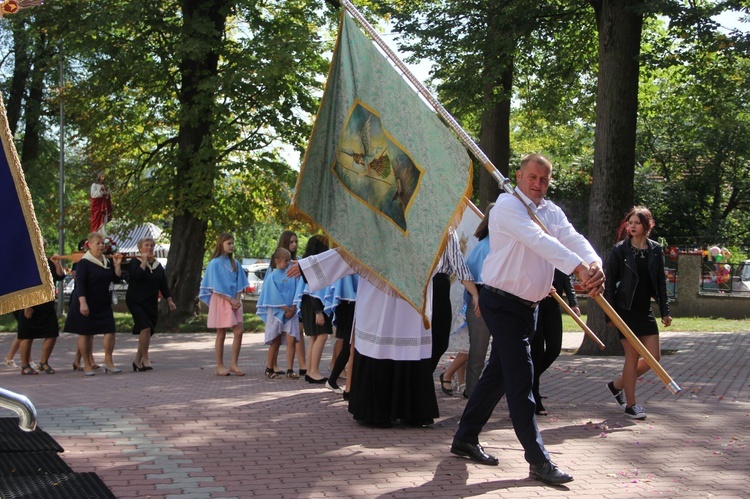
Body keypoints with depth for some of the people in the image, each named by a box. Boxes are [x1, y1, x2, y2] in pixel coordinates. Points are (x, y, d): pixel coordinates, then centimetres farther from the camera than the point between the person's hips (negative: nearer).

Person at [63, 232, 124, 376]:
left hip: (103, 304, 6)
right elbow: (80, 284, -15)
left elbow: (116, 280, 9)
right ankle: (87, 365, 11)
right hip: (86, 305, -6)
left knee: (110, 330, -5)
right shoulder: (84, 263, -10)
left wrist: (117, 265, -4)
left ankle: (108, 362, 5)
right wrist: (83, 303, -24)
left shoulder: (107, 262, 10)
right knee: (85, 333, 2)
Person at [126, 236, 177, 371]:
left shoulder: (158, 265, 13)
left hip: (151, 304, 6)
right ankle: (145, 359, -10)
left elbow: (163, 284, 15)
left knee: (148, 332, 4)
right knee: (145, 328, -19)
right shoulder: (135, 262, -4)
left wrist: (169, 300, 11)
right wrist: (144, 262, -17)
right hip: (136, 302, -6)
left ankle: (137, 360, 14)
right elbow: (136, 276, -24)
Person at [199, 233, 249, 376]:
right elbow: (216, 287, -9)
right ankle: (220, 366, 7)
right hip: (221, 301, -5)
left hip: (235, 301, 5)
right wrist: (230, 300, -13)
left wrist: (237, 300, -6)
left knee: (238, 331, -5)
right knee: (221, 334, -1)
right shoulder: (214, 263, -5)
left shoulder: (235, 263, 11)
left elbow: (239, 284, 9)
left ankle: (234, 364, 3)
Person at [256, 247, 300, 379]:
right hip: (276, 312, -3)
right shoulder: (272, 276, -4)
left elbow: (296, 292, 3)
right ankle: (269, 369, 16)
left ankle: (290, 370, -5)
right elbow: (274, 297, -8)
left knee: (291, 340, -7)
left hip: (291, 312, 3)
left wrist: (293, 309, -9)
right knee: (275, 342, 4)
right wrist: (286, 309, -12)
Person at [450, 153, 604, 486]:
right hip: (502, 304, -8)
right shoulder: (508, 206, -13)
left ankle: (465, 439, 28)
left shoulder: (551, 212, 10)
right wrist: (579, 268, -40)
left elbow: (573, 239, -7)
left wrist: (594, 264, -30)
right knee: (520, 375, -9)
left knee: (498, 373, 14)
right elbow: (539, 241, -29)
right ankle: (538, 460, -5)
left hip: (527, 306, 8)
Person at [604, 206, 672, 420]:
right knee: (632, 357, -2)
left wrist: (665, 310, 6)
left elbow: (661, 282, 11)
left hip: (645, 311, 5)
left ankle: (617, 385, 22)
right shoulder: (620, 250, -5)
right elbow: (610, 281, -4)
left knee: (654, 357, 3)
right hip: (626, 311, -5)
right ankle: (630, 405, 11)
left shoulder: (656, 250, 6)